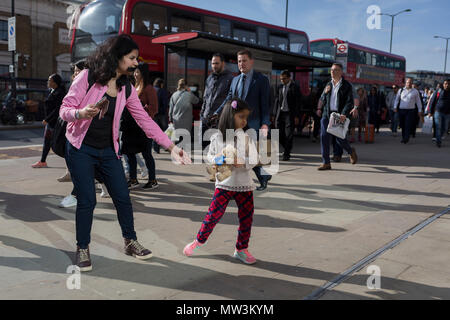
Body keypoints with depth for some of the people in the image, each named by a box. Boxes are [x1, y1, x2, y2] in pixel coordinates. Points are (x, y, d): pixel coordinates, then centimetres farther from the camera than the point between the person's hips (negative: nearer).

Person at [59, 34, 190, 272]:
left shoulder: (126, 88, 2)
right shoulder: (87, 77, -11)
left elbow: (145, 120, 0)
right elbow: (64, 110, -10)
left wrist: (171, 147, -6)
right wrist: (81, 114, -34)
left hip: (108, 150, 4)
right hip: (81, 148, -4)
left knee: (123, 197, 3)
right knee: (87, 200, -4)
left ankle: (130, 242, 23)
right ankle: (82, 249, 16)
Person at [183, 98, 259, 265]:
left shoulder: (247, 138, 0)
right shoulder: (217, 138, -1)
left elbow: (254, 159, -6)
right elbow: (209, 156, 8)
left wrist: (240, 161, -24)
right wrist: (216, 159, -13)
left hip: (244, 184, 2)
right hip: (224, 183, -1)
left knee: (246, 217, 6)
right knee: (213, 214, -1)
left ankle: (241, 249, 22)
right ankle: (198, 241, 20)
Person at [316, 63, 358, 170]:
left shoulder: (346, 85, -2)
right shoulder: (328, 85, 13)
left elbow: (349, 102, -9)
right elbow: (322, 98, 20)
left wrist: (344, 114, -21)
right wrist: (320, 109, 1)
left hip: (339, 116, -4)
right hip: (326, 114, 4)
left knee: (340, 139, 0)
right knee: (324, 137, -6)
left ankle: (351, 151, 34)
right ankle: (326, 163, 0)